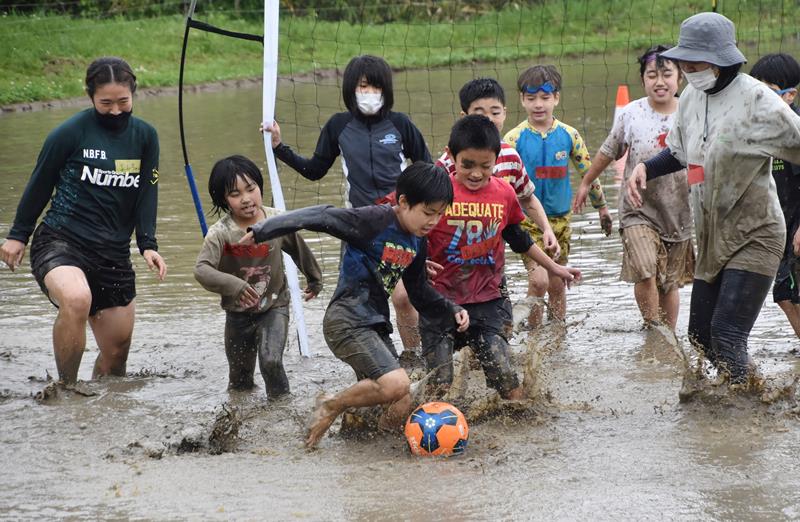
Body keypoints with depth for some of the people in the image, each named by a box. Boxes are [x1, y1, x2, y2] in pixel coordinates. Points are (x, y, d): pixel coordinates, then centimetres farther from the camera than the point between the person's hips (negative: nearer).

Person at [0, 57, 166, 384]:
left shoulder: (145, 137, 8)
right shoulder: (70, 133, -6)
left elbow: (147, 194, 10)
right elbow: (39, 185, 4)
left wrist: (147, 244, -4)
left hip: (113, 253, 5)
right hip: (60, 242, -5)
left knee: (118, 347, 8)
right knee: (76, 298, -37)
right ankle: (65, 389, -23)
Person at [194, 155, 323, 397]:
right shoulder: (220, 234, -19)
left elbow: (300, 251, 7)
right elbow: (201, 270, -32)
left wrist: (314, 279, 22)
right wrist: (232, 285, -49)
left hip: (274, 307, 0)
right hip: (238, 312, 1)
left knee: (271, 361, -21)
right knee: (239, 377, 13)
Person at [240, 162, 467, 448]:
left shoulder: (418, 243, 12)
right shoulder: (375, 220, -14)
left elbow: (419, 292, 25)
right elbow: (322, 217, -18)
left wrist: (452, 309, 10)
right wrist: (263, 230, -23)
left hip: (375, 325, 8)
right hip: (347, 321, -8)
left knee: (399, 412, -2)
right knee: (396, 383, -27)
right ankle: (331, 406, -4)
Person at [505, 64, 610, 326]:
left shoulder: (568, 135, 0)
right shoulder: (514, 138, -8)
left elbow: (588, 172, 11)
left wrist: (602, 207, 18)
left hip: (560, 218, 3)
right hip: (526, 218, -3)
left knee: (557, 284, 10)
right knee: (538, 280, -15)